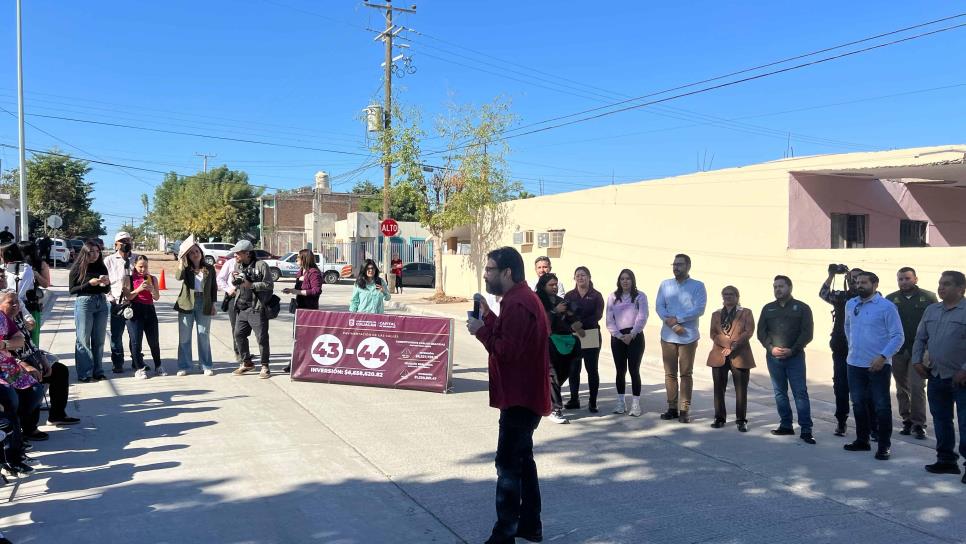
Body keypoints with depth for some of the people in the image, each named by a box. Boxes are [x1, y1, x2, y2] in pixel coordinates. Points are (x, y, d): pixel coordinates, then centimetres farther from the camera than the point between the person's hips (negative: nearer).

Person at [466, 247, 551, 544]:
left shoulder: (517, 303, -20)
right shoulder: (521, 297, 14)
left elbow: (507, 350, -25)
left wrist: (480, 330, -14)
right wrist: (488, 317, 6)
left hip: (519, 397, -11)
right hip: (525, 394, 11)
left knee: (508, 465, -5)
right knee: (522, 459, 19)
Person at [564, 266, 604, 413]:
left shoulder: (596, 295, 5)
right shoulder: (569, 295, 10)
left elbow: (598, 315, -6)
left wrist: (581, 323, -15)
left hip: (591, 335, -2)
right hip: (573, 336, 2)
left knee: (592, 369, 1)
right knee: (573, 369, 4)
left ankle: (593, 402, 7)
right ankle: (574, 400, 14)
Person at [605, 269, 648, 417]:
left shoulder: (640, 296, 1)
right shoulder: (612, 297, 8)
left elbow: (642, 318, -6)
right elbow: (609, 319, 2)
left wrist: (631, 335, -14)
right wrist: (620, 335, -9)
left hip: (635, 336, -2)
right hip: (617, 337, 3)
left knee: (634, 370, -4)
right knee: (620, 371, 6)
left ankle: (635, 403, 1)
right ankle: (621, 402, 14)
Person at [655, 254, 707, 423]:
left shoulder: (698, 286, 0)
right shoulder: (665, 285, 9)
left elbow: (699, 309, -11)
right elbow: (659, 307, 1)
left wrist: (677, 319, -15)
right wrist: (673, 325, -13)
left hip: (688, 337, -3)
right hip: (668, 336, 3)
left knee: (686, 374, 2)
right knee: (670, 373, 6)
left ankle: (685, 409, 6)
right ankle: (672, 407, 14)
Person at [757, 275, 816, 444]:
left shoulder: (802, 308, 3)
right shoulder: (768, 308, 12)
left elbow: (807, 333, -4)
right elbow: (761, 332, 8)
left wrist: (792, 350, -13)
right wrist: (771, 348, -8)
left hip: (795, 356, -3)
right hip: (773, 357, 4)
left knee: (800, 392, -6)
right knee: (780, 392, 8)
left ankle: (806, 429, -4)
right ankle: (785, 425, 16)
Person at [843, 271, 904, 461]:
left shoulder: (887, 307, -11)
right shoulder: (850, 305, 6)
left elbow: (898, 336, -12)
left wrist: (883, 356, -21)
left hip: (878, 365, -6)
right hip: (855, 363, 6)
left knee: (882, 406, 1)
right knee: (858, 404, 14)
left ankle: (884, 445, 10)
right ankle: (862, 440, 28)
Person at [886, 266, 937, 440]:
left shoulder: (928, 298, 0)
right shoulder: (890, 299, 6)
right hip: (897, 351, 3)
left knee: (917, 386, -8)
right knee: (902, 388, 10)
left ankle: (919, 424, 1)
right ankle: (907, 421, 21)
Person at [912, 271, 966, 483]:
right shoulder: (931, 310, 11)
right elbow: (920, 338, 17)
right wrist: (917, 360, 4)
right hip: (936, 376, 7)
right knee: (941, 421, 14)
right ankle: (946, 460, 26)